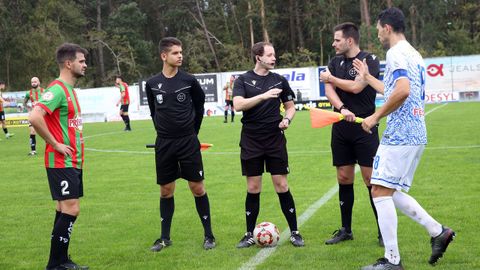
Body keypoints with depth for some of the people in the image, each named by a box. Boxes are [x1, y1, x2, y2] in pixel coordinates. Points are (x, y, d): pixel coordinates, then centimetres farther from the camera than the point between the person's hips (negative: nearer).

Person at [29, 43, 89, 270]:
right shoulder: (57, 89, -16)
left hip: (72, 161, 10)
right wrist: (55, 145, -20)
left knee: (65, 209, 12)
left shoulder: (69, 89, 15)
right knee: (71, 209, -11)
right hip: (61, 162, -10)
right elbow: (35, 117, -28)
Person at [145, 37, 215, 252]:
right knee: (166, 190, 8)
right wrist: (164, 132, 11)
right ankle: (165, 237, 18)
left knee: (197, 188, -1)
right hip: (164, 144, 2)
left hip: (188, 142, -2)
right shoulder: (152, 84, 0)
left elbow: (199, 104, 10)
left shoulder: (189, 80, -4)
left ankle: (208, 235, 10)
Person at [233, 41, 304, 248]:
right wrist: (264, 96, -25)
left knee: (282, 186, -1)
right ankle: (250, 235, 15)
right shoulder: (243, 80, 0)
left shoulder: (279, 80, 7)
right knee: (253, 188, 4)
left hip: (275, 140, 1)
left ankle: (294, 233, 10)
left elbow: (290, 106, 16)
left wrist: (287, 119, -6)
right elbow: (238, 105, -16)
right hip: (251, 141, -1)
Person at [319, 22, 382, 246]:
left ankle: (383, 231, 2)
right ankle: (346, 230, 19)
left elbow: (356, 87, -17)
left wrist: (331, 78, -2)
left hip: (364, 128, -5)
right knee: (344, 179, 8)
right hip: (341, 128, 5)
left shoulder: (369, 60, -6)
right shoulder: (335, 62, 12)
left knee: (371, 179, -7)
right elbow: (329, 91, 0)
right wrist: (342, 109, -19)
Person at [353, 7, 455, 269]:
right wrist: (367, 77, 39)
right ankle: (438, 231, 13)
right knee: (391, 192, 16)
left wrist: (376, 117, -17)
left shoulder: (396, 53, -11)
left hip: (398, 136, -10)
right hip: (415, 135, 10)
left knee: (380, 192, -6)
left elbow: (402, 91, -27)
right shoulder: (414, 55, 20)